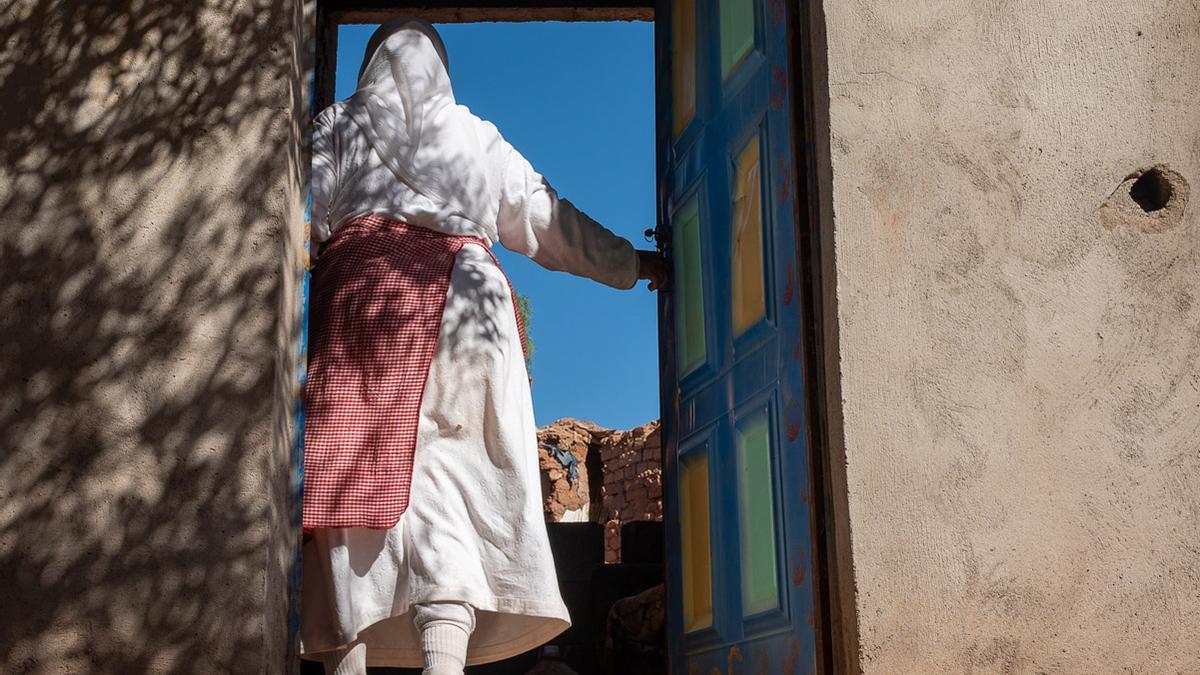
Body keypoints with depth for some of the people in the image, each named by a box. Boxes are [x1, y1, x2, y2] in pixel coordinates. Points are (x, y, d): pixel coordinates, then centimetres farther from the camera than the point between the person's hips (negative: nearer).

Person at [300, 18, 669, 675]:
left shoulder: (338, 122, 18)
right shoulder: (481, 137, 23)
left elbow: (306, 213, 5)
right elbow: (550, 221, 27)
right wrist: (633, 262, 37)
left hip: (360, 283, -1)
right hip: (463, 297, 1)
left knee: (356, 473, -7)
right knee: (444, 477, -6)